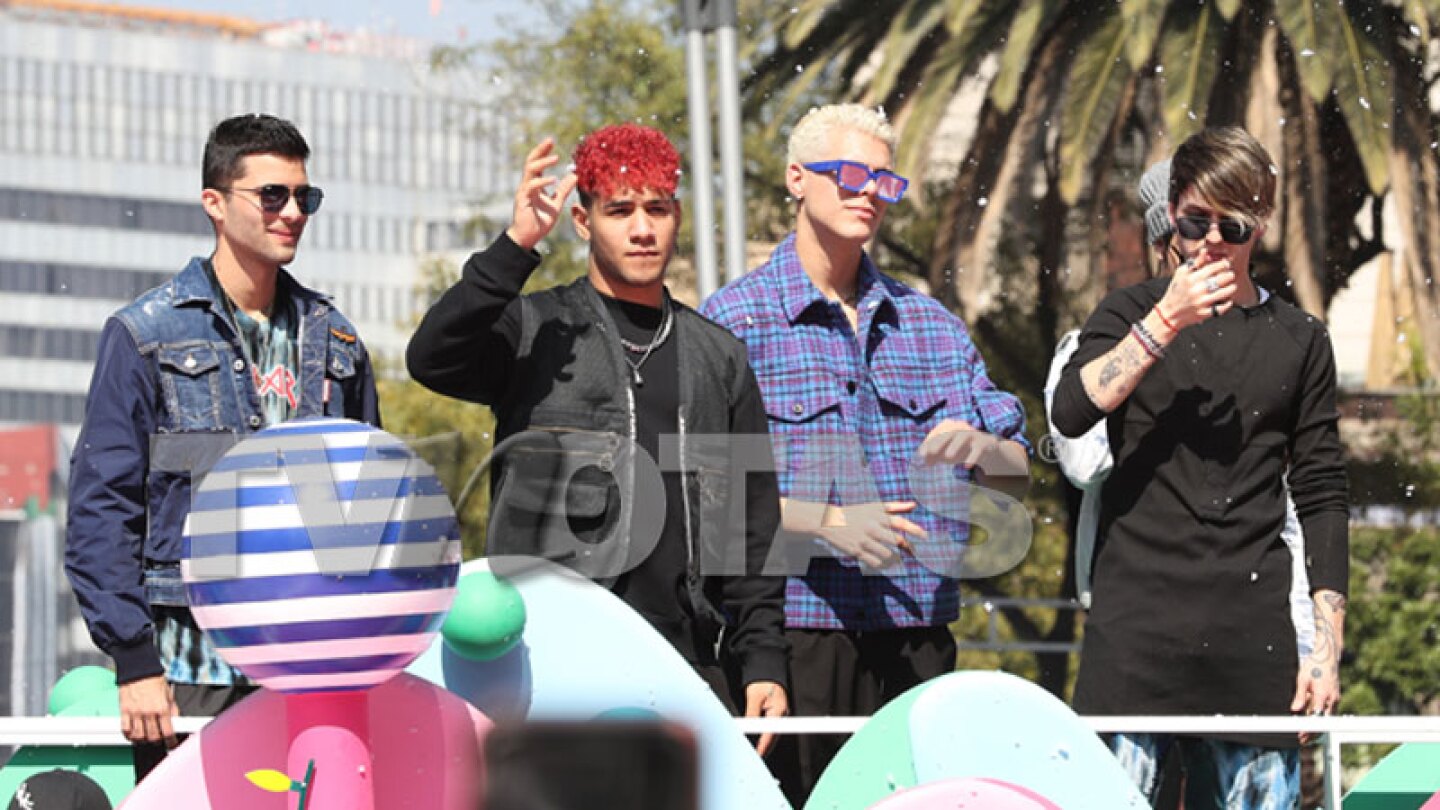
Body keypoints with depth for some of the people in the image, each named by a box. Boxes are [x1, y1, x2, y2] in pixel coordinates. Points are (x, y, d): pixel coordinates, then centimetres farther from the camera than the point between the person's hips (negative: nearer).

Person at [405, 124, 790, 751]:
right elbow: (432, 359, -15)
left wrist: (763, 662, 10)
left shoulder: (716, 357, 18)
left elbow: (754, 524, 18)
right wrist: (517, 245, -21)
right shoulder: (534, 331, 7)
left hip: (688, 665, 4)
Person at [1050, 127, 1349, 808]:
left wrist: (1327, 645, 7)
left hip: (1252, 636, 1)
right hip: (1134, 624, -1)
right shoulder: (1131, 315, 11)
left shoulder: (1298, 342, 13)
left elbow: (1322, 496, 14)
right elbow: (1071, 412, -8)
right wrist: (1165, 323, -14)